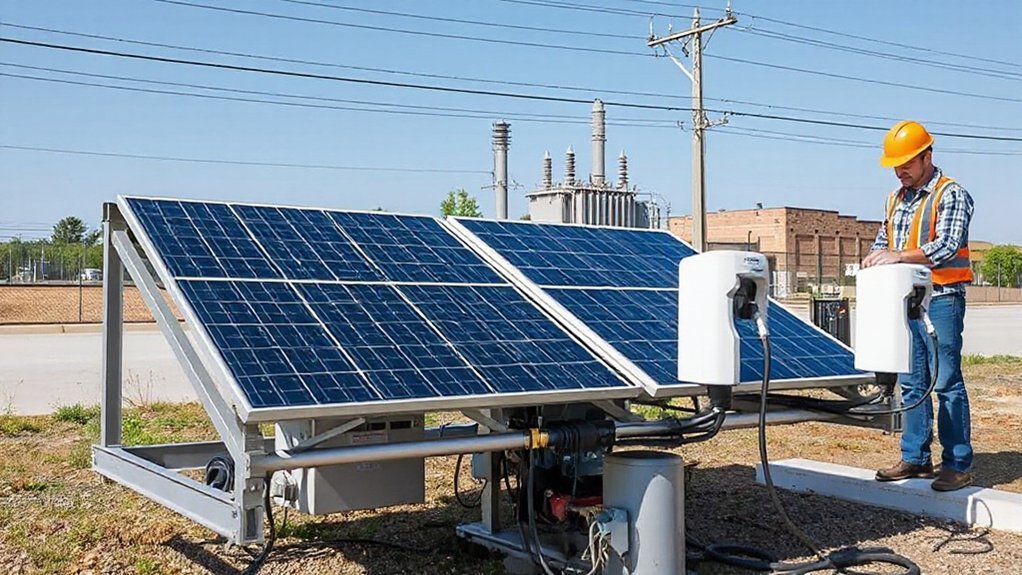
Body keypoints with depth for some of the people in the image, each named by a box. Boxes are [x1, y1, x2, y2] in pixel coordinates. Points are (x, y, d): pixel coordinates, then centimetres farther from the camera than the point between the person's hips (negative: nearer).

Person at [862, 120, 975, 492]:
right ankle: (915, 458, 18)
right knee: (912, 384, 11)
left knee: (947, 383, -4)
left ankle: (958, 465, 2)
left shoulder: (951, 195, -6)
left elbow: (948, 245, -18)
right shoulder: (896, 198, 15)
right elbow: (883, 239, 20)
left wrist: (899, 256, -28)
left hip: (941, 298, -7)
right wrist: (875, 257, -4)